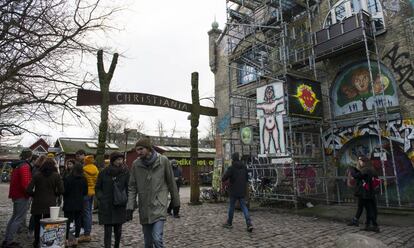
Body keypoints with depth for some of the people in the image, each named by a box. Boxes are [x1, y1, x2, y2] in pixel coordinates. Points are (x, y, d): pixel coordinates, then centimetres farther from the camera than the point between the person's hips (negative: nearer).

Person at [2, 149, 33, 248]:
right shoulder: (25, 166, -19)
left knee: (14, 217, 19)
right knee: (19, 219, -2)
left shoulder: (17, 165, 12)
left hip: (16, 195, 10)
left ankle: (6, 240, 27)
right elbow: (25, 183, -25)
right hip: (22, 196, -10)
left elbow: (14, 181, 18)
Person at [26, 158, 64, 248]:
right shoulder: (56, 176, -7)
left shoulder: (37, 175, -3)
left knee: (37, 223, 17)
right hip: (50, 204, -1)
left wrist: (35, 195, 11)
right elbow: (61, 190, -11)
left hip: (37, 203, 2)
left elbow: (28, 190, -7)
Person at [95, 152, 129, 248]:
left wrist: (126, 200, -7)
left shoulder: (125, 172, -1)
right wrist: (101, 199, -6)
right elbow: (97, 188, 8)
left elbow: (128, 189, 2)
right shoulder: (104, 173, -2)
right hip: (106, 207, -1)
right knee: (108, 231, -1)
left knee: (118, 231, 12)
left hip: (120, 207, 1)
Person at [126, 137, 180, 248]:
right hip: (144, 208, 3)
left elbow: (171, 182, 1)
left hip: (159, 205, -3)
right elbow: (132, 187, 4)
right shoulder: (136, 164, -1)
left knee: (157, 239, -15)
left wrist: (176, 201, 6)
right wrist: (130, 207, -3)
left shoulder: (163, 160, -7)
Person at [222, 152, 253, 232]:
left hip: (234, 191, -5)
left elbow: (223, 179, -15)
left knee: (231, 207, 10)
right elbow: (247, 178, 14)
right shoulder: (244, 167, 4)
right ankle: (249, 224, -3)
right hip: (242, 191, 5)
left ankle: (229, 223, 24)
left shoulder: (231, 168, -14)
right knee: (244, 207, 9)